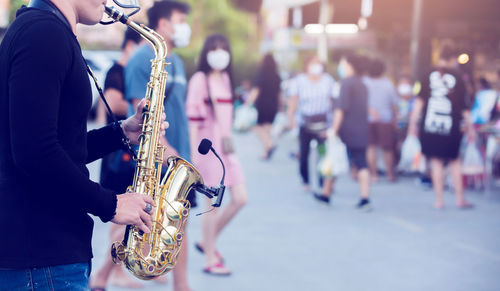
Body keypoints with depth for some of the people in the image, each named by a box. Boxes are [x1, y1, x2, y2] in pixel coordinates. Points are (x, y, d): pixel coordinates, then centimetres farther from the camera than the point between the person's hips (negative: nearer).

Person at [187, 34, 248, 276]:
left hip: (225, 146, 7)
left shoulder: (225, 78, 15)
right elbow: (192, 116, -11)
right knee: (213, 203, -3)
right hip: (208, 146, -7)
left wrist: (228, 142, 17)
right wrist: (194, 151, -15)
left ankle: (208, 242, 20)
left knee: (240, 199, 3)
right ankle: (210, 259, 8)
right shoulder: (199, 79, -7)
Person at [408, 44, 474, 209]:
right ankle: (460, 199, 14)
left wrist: (413, 123, 4)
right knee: (454, 161, 13)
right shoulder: (457, 79, 0)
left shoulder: (428, 76, 3)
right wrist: (470, 128, 10)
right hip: (451, 129, -1)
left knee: (436, 163, 5)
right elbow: (463, 107, 2)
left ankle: (439, 200, 7)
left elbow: (419, 102, 0)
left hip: (430, 127, 1)